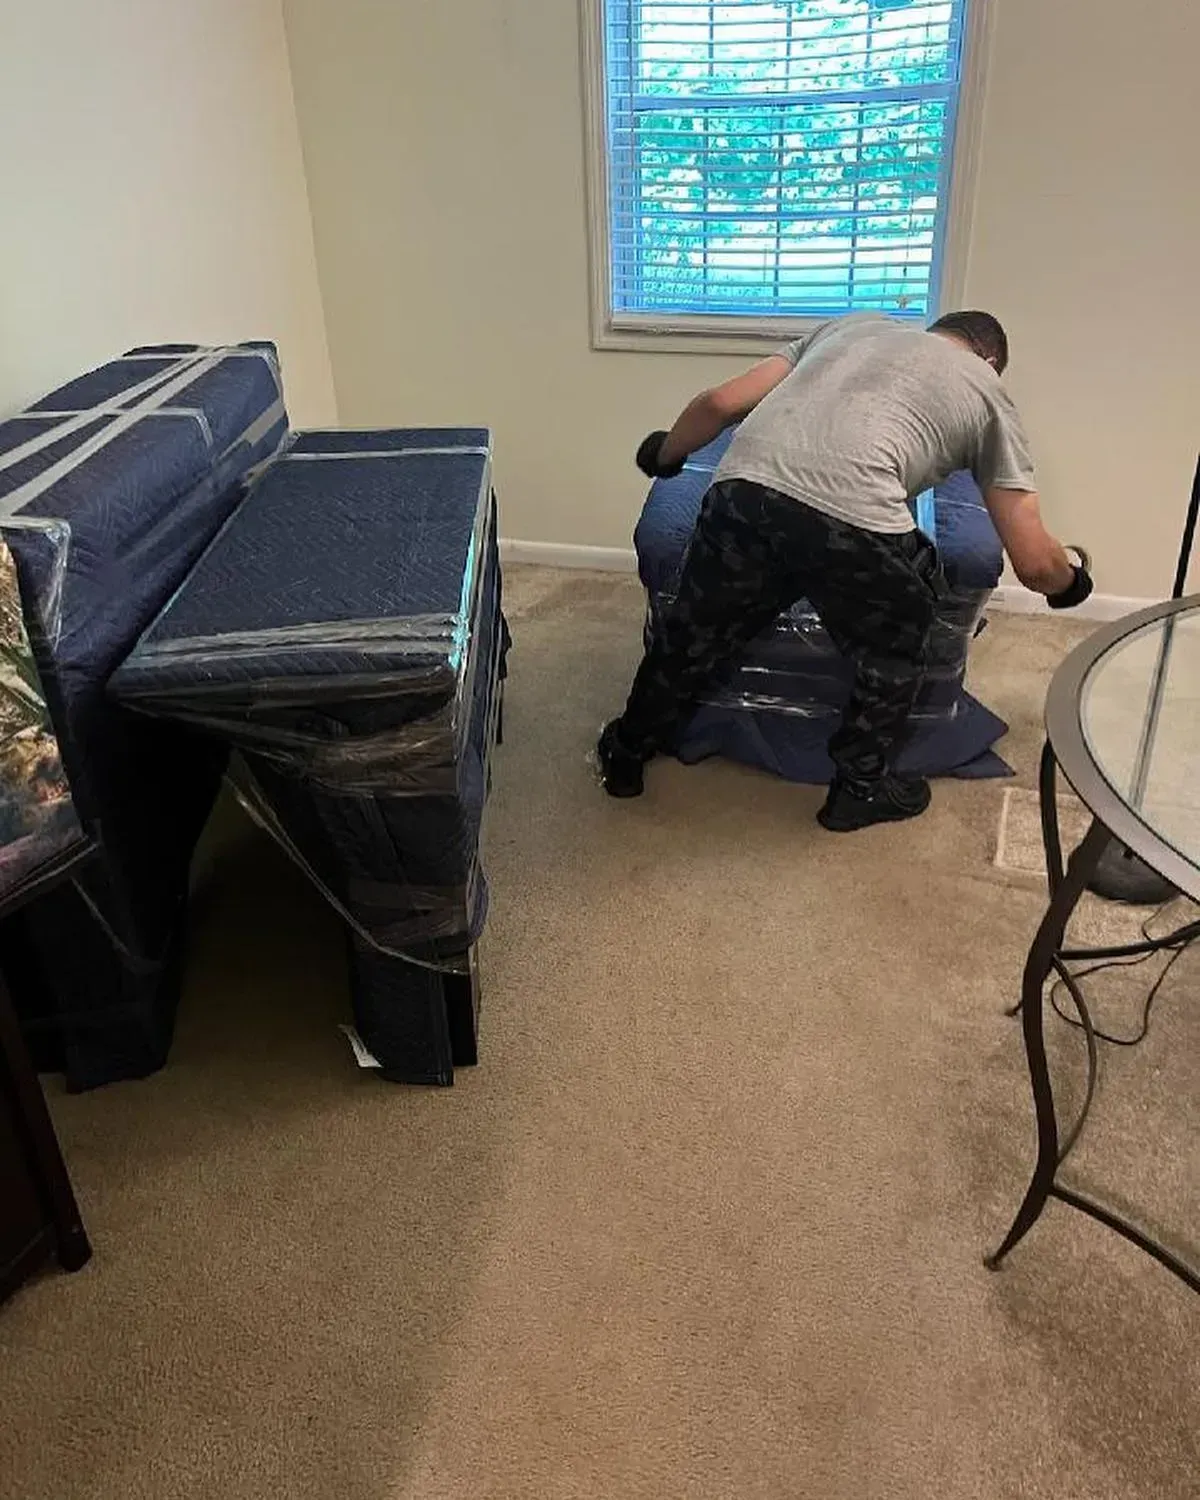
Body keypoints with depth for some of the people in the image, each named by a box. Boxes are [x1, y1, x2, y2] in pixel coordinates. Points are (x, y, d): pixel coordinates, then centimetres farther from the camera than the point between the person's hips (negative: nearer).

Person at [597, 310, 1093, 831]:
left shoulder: (854, 323, 33)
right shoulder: (987, 392, 25)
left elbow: (720, 403, 23)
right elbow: (1034, 562, 20)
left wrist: (664, 457, 42)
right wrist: (1071, 579, 43)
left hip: (743, 489, 4)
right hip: (851, 518, -3)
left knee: (694, 636, 27)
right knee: (891, 658, 27)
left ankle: (625, 754, 47)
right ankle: (861, 790, 40)